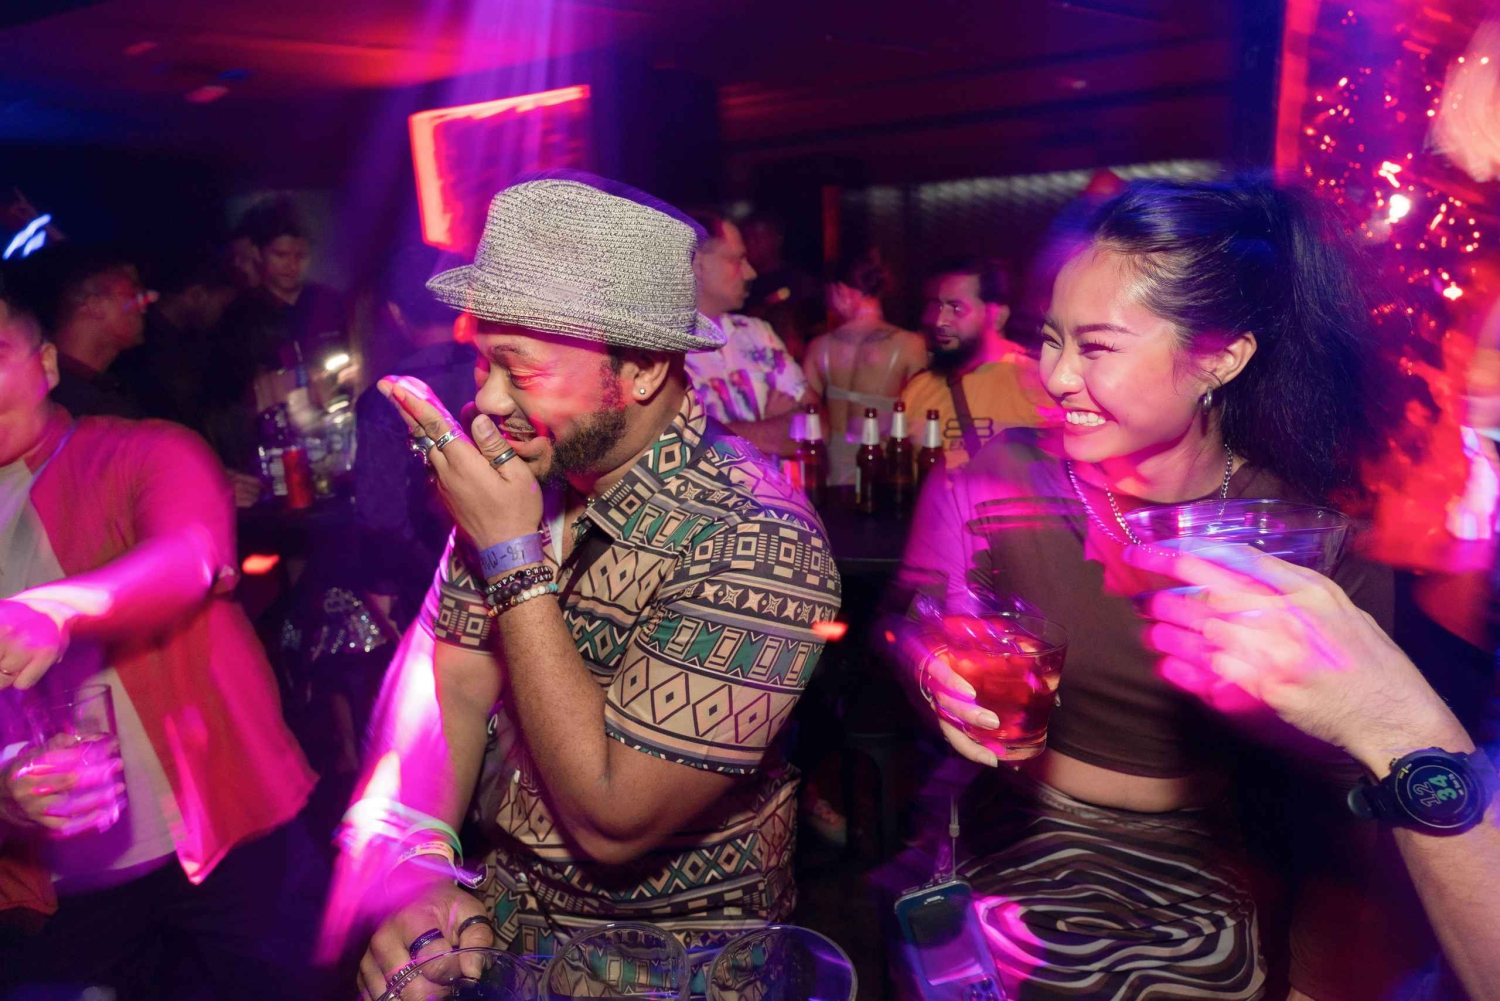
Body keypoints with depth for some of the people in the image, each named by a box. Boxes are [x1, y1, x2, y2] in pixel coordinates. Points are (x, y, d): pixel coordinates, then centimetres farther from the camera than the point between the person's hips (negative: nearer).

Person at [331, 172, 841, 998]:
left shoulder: (755, 545, -25)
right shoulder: (523, 468, -6)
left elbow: (611, 822, -23)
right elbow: (452, 684, -2)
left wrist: (513, 559, -25)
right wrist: (420, 866, -17)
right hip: (496, 895, 5)